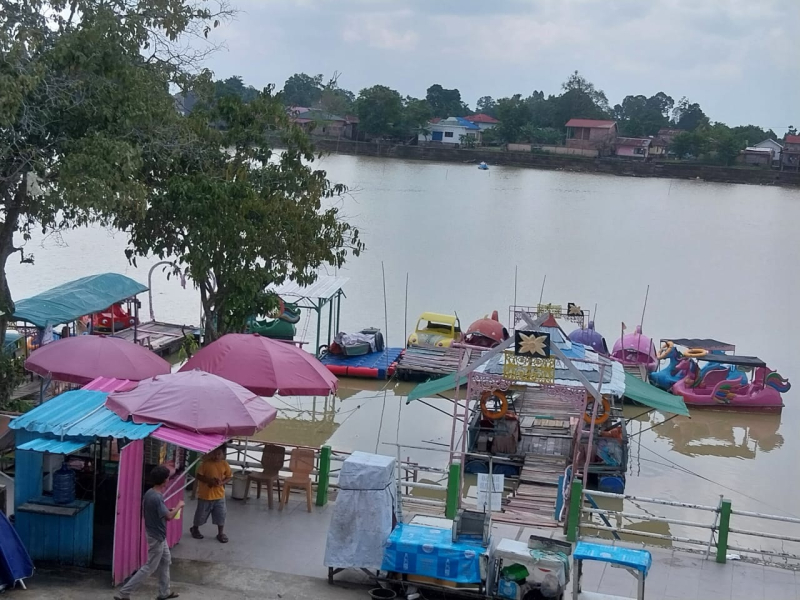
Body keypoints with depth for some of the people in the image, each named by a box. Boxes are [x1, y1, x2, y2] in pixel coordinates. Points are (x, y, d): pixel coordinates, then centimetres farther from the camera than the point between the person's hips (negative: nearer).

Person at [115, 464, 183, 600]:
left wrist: (168, 510, 9)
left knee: (165, 560, 22)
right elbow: (168, 516, -29)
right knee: (150, 567, 0)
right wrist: (178, 506, -13)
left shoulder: (149, 493, 0)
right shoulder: (157, 497, -29)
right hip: (157, 537, -10)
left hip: (155, 534, 10)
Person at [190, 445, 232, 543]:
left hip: (219, 495, 2)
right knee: (201, 514, 14)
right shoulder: (205, 463, -14)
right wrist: (209, 480, -23)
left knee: (221, 515, 6)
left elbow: (229, 477, 3)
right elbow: (197, 476, -11)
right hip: (205, 495, -2)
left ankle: (221, 533, 21)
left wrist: (222, 483, -17)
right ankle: (195, 529, 37)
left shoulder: (225, 464, -5)